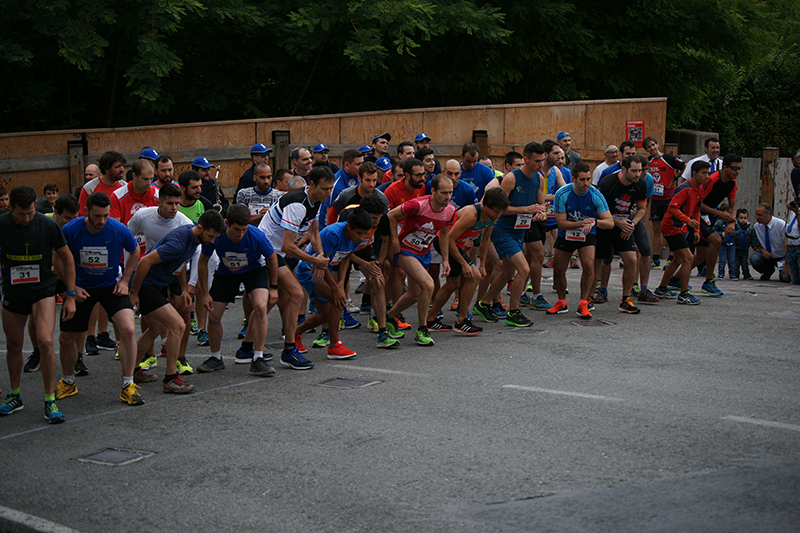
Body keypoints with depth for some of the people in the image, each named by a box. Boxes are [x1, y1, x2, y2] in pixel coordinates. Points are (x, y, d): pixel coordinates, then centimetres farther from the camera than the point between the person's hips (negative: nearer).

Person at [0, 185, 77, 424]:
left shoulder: (47, 225, -14)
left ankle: (50, 402, -7)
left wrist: (70, 295, -3)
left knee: (45, 342, -18)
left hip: (43, 290, -2)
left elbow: (66, 258, -2)